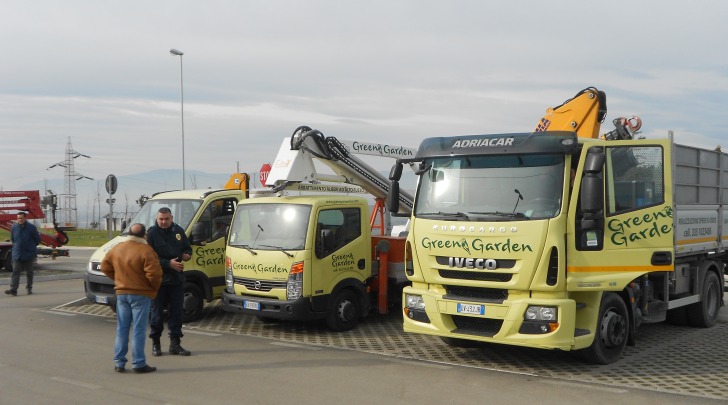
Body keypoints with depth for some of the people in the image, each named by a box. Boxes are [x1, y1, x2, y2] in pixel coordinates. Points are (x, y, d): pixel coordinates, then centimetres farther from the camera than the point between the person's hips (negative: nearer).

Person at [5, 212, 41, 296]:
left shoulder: (31, 227, -10)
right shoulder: (14, 227, -1)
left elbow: (37, 239, 1)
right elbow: (12, 239, 17)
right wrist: (17, 246, 13)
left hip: (28, 254, -2)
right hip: (17, 254, 2)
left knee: (29, 272, 8)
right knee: (16, 271, -7)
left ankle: (29, 288, 20)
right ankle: (13, 289, -14)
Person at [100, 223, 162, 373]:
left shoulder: (117, 248, 5)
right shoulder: (146, 250, -15)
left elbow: (105, 266, 13)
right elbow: (153, 273, -21)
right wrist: (155, 287, -3)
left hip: (121, 293, 6)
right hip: (140, 294, -6)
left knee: (122, 329, 13)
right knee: (139, 330, 0)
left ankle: (119, 362, 16)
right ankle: (138, 363, 1)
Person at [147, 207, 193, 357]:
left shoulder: (179, 231, 9)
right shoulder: (152, 233, -6)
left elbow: (187, 248, 19)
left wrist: (187, 255, -4)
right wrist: (169, 263, -20)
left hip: (177, 278, 4)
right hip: (159, 278, -4)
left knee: (176, 311, 6)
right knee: (157, 312, 3)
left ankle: (175, 344, 14)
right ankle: (155, 343, 14)